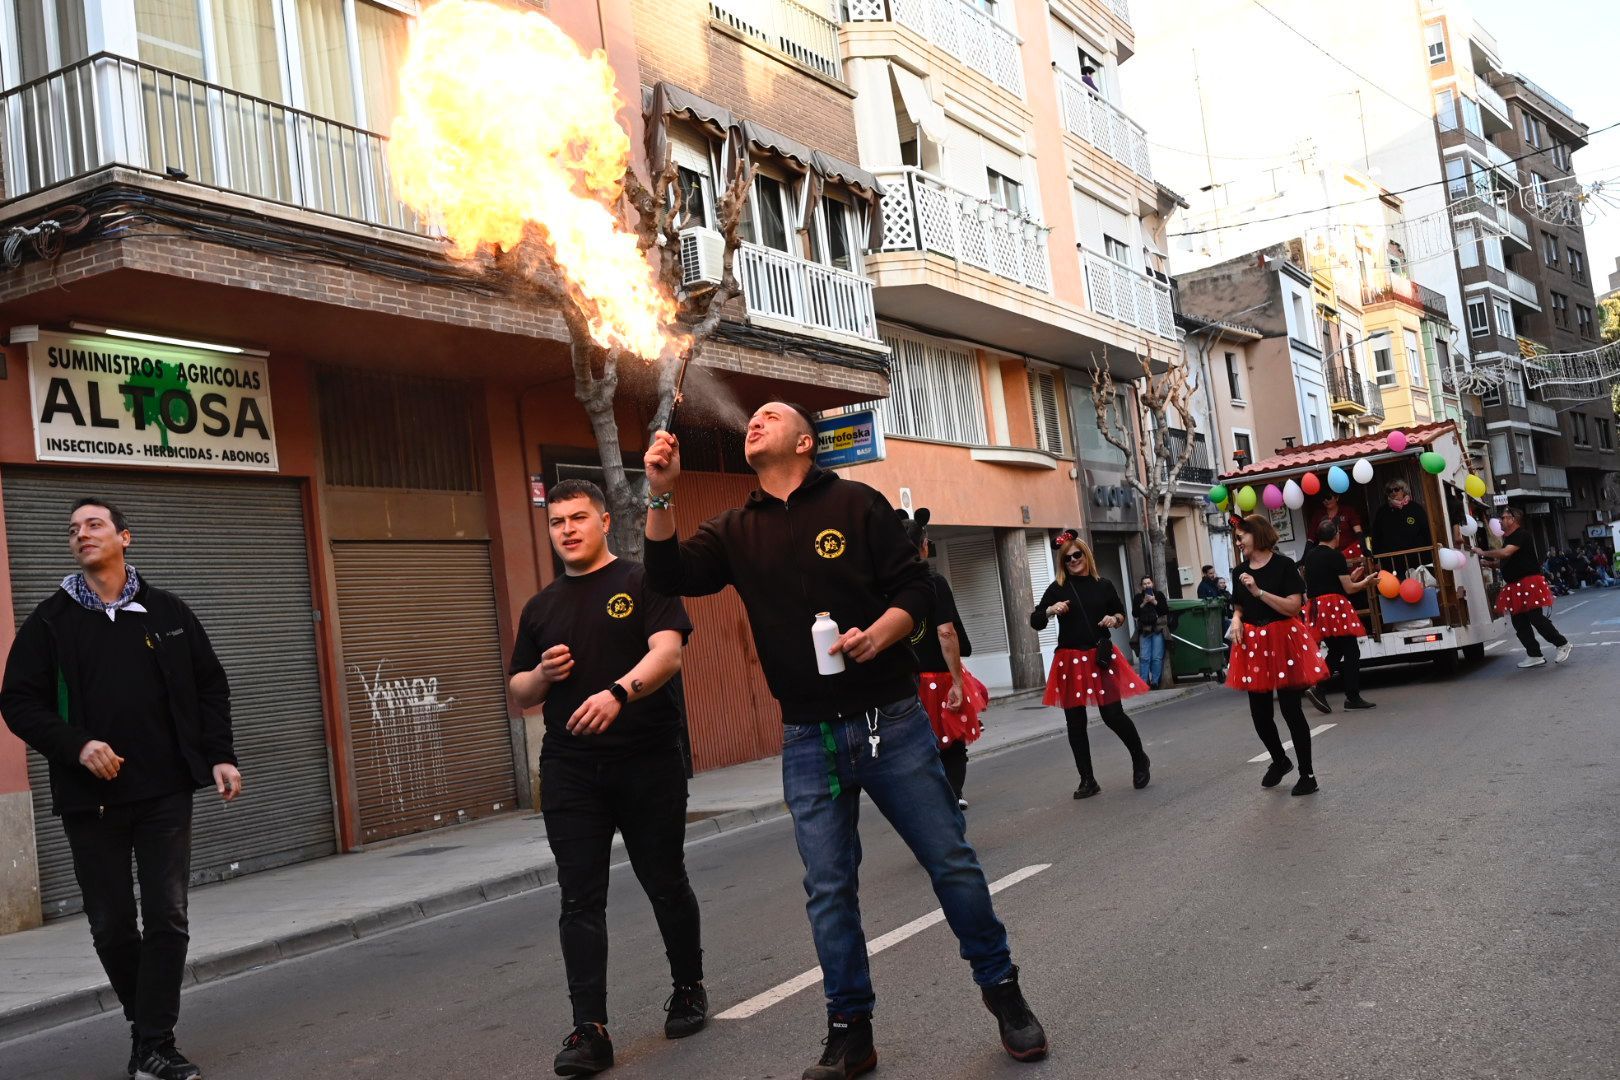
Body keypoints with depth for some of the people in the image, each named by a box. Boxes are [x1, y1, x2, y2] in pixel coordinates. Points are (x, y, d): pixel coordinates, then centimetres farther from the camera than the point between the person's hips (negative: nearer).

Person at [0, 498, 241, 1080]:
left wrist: (221, 756, 0)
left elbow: (211, 688, 10)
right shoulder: (51, 620, 3)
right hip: (91, 797, 0)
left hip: (165, 792, 0)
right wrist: (75, 746, -15)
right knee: (111, 924, 8)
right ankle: (146, 1023, 29)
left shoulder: (167, 612, 6)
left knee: (167, 918, -2)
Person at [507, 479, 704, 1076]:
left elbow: (667, 651, -15)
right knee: (580, 899, -2)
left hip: (648, 762, -3)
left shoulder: (642, 583, 1)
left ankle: (688, 989, 30)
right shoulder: (540, 608, 15)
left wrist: (619, 693, -33)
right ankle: (590, 1029, -2)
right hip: (569, 771, 3)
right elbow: (518, 694, 19)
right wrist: (543, 676, -5)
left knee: (665, 884, 9)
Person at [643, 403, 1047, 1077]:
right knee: (828, 889, 5)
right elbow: (671, 577, -4)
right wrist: (660, 495, -15)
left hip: (892, 722, -2)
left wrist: (877, 634, -21)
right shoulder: (735, 531, 10)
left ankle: (1000, 986, 24)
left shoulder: (856, 504, 1)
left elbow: (915, 588, -2)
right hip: (808, 741, 2)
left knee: (951, 861, 4)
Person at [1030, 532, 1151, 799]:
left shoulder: (1103, 585, 4)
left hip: (1101, 657, 0)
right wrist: (1051, 610, -17)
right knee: (1075, 722, 4)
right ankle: (1087, 780, 15)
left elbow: (1121, 612, 19)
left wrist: (1115, 619, -3)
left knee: (1113, 715, -2)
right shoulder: (1057, 589, 1)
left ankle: (1140, 760, 25)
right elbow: (1035, 622, 1)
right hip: (1070, 661, 1)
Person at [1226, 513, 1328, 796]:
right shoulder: (1240, 571, 8)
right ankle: (1279, 760, 34)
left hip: (1284, 642, -5)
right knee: (1260, 713, 9)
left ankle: (1307, 774, 9)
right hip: (1253, 645, 5)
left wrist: (1259, 591, -22)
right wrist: (1236, 621, -3)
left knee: (1290, 709, -4)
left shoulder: (1283, 565, -9)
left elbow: (1294, 607, -16)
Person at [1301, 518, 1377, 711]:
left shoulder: (1310, 555, 12)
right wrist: (1366, 581, 11)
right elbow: (1348, 588, -6)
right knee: (1351, 652, 4)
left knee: (1336, 651, 15)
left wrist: (1351, 577, 24)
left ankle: (1316, 687, -2)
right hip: (1335, 606, -7)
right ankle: (1352, 697, 6)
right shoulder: (1336, 556, -9)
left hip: (1316, 607, 7)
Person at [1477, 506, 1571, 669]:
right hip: (1515, 586, 10)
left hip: (1530, 582, -10)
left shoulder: (1522, 535, -11)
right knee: (1520, 623, 6)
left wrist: (1484, 553, -15)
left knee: (1536, 617, -11)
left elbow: (1506, 553, -25)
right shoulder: (1508, 538, 19)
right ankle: (1534, 655, 11)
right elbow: (1504, 562, 29)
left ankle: (1562, 644, 6)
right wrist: (1489, 562, 15)